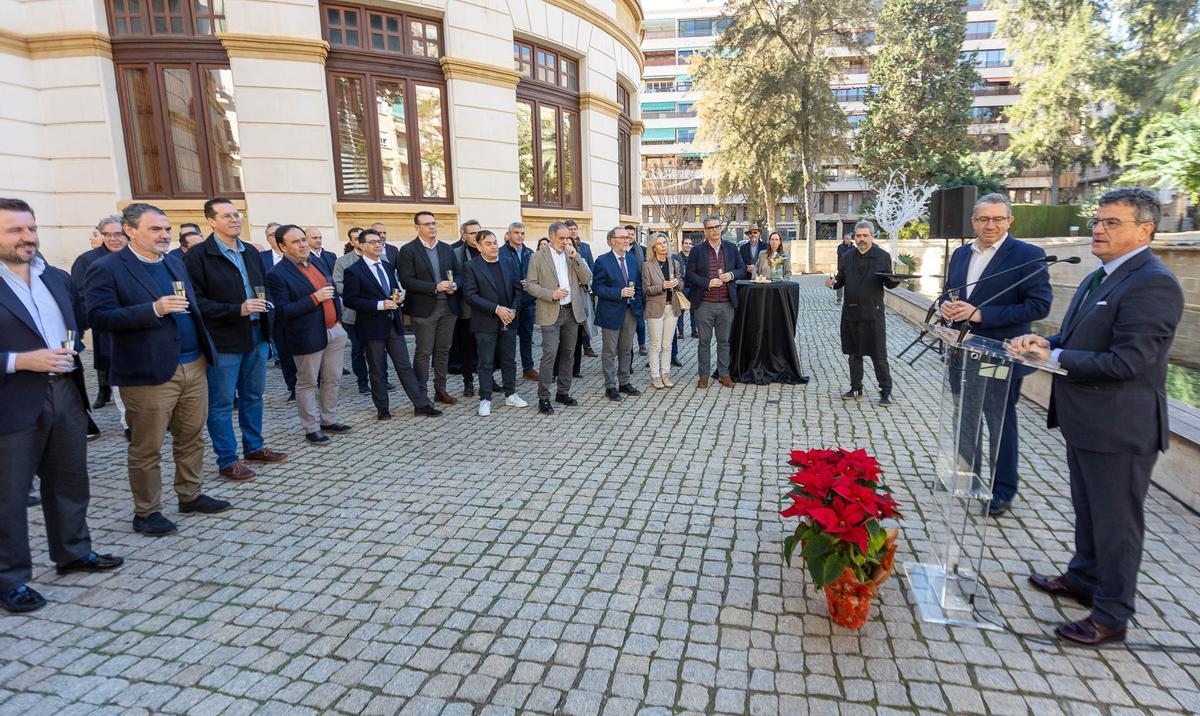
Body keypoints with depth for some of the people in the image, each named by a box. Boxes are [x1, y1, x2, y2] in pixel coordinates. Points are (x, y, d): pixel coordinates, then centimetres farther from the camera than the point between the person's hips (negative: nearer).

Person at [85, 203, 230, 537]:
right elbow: (99, 317, -15)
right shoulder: (107, 269, -7)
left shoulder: (175, 263, 15)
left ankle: (190, 495, 28)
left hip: (193, 367, 7)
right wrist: (154, 309, -25)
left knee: (191, 438, 14)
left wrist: (205, 349, 17)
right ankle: (146, 512, 18)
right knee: (147, 448, 5)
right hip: (149, 373, -6)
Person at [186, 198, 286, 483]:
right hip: (224, 340, -7)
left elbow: (264, 288, 17)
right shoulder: (198, 256, -9)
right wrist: (237, 310, -22)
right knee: (221, 403, 4)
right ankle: (227, 461, 14)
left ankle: (254, 448, 31)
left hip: (257, 335, 7)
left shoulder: (251, 252, 12)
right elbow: (197, 301, -15)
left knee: (253, 396, 17)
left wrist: (269, 320, 5)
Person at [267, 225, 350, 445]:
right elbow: (283, 311, -18)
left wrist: (338, 319, 10)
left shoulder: (317, 262, 9)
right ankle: (312, 429, 17)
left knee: (332, 379, 15)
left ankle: (328, 420, 30)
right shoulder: (277, 274, -13)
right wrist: (315, 298, -22)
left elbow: (333, 292, 18)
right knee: (307, 384, 6)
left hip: (334, 331, 7)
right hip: (308, 336, -7)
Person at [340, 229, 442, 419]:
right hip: (372, 327, -5)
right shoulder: (353, 271, -8)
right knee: (377, 370, 6)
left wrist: (399, 296, -2)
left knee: (405, 366, 6)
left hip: (394, 324, 5)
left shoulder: (387, 266, 12)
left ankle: (421, 404, 9)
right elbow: (349, 299, -14)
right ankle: (382, 408, 19)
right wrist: (379, 305, -21)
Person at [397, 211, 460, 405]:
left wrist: (454, 285, -7)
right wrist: (435, 287, -20)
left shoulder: (447, 249, 12)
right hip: (424, 308, -5)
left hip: (448, 306, 5)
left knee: (443, 350, 10)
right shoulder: (408, 250, -4)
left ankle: (440, 390, 21)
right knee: (423, 352, 0)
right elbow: (406, 281, -13)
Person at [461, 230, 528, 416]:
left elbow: (518, 287, 9)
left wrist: (513, 309, -7)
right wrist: (497, 309, -18)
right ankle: (485, 399, 11)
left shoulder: (508, 263, 8)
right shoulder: (471, 267, -6)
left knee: (509, 360, 13)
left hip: (508, 321, 4)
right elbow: (470, 295, -13)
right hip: (486, 323, -4)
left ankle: (510, 395, 25)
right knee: (486, 363, 2)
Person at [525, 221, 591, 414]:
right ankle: (543, 398, -3)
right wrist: (551, 294, -18)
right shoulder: (538, 257, -2)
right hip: (550, 313, -5)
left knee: (568, 353, 11)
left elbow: (587, 279, 0)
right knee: (549, 354, -11)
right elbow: (530, 285, -4)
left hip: (572, 311, 5)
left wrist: (575, 256, -9)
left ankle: (563, 393, 22)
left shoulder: (573, 255, 9)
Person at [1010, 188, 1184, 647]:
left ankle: (1111, 617, 21)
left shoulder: (1152, 284, -20)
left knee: (1116, 522, 5)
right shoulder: (1100, 279, 11)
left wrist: (1054, 359, -19)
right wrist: (1047, 342, -4)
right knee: (1087, 511, 24)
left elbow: (1125, 362, -26)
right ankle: (1084, 579, 43)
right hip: (1086, 421, 10)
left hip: (1120, 429, -9)